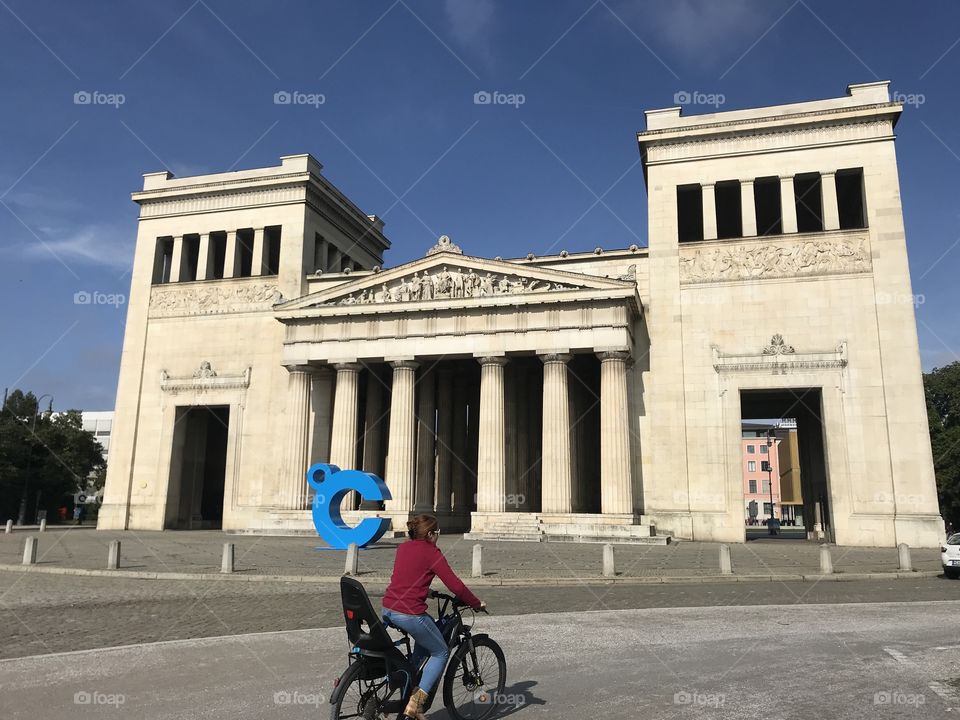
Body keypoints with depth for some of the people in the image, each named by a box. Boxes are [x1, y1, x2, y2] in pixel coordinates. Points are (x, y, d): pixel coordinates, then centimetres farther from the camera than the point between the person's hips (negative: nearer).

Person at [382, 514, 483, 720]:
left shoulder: (403, 547, 13)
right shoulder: (431, 552, -7)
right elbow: (456, 586, -9)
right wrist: (477, 604, 4)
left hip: (388, 610, 8)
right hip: (410, 614, -7)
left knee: (426, 640, 30)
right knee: (440, 653, 12)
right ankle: (415, 703, 4)